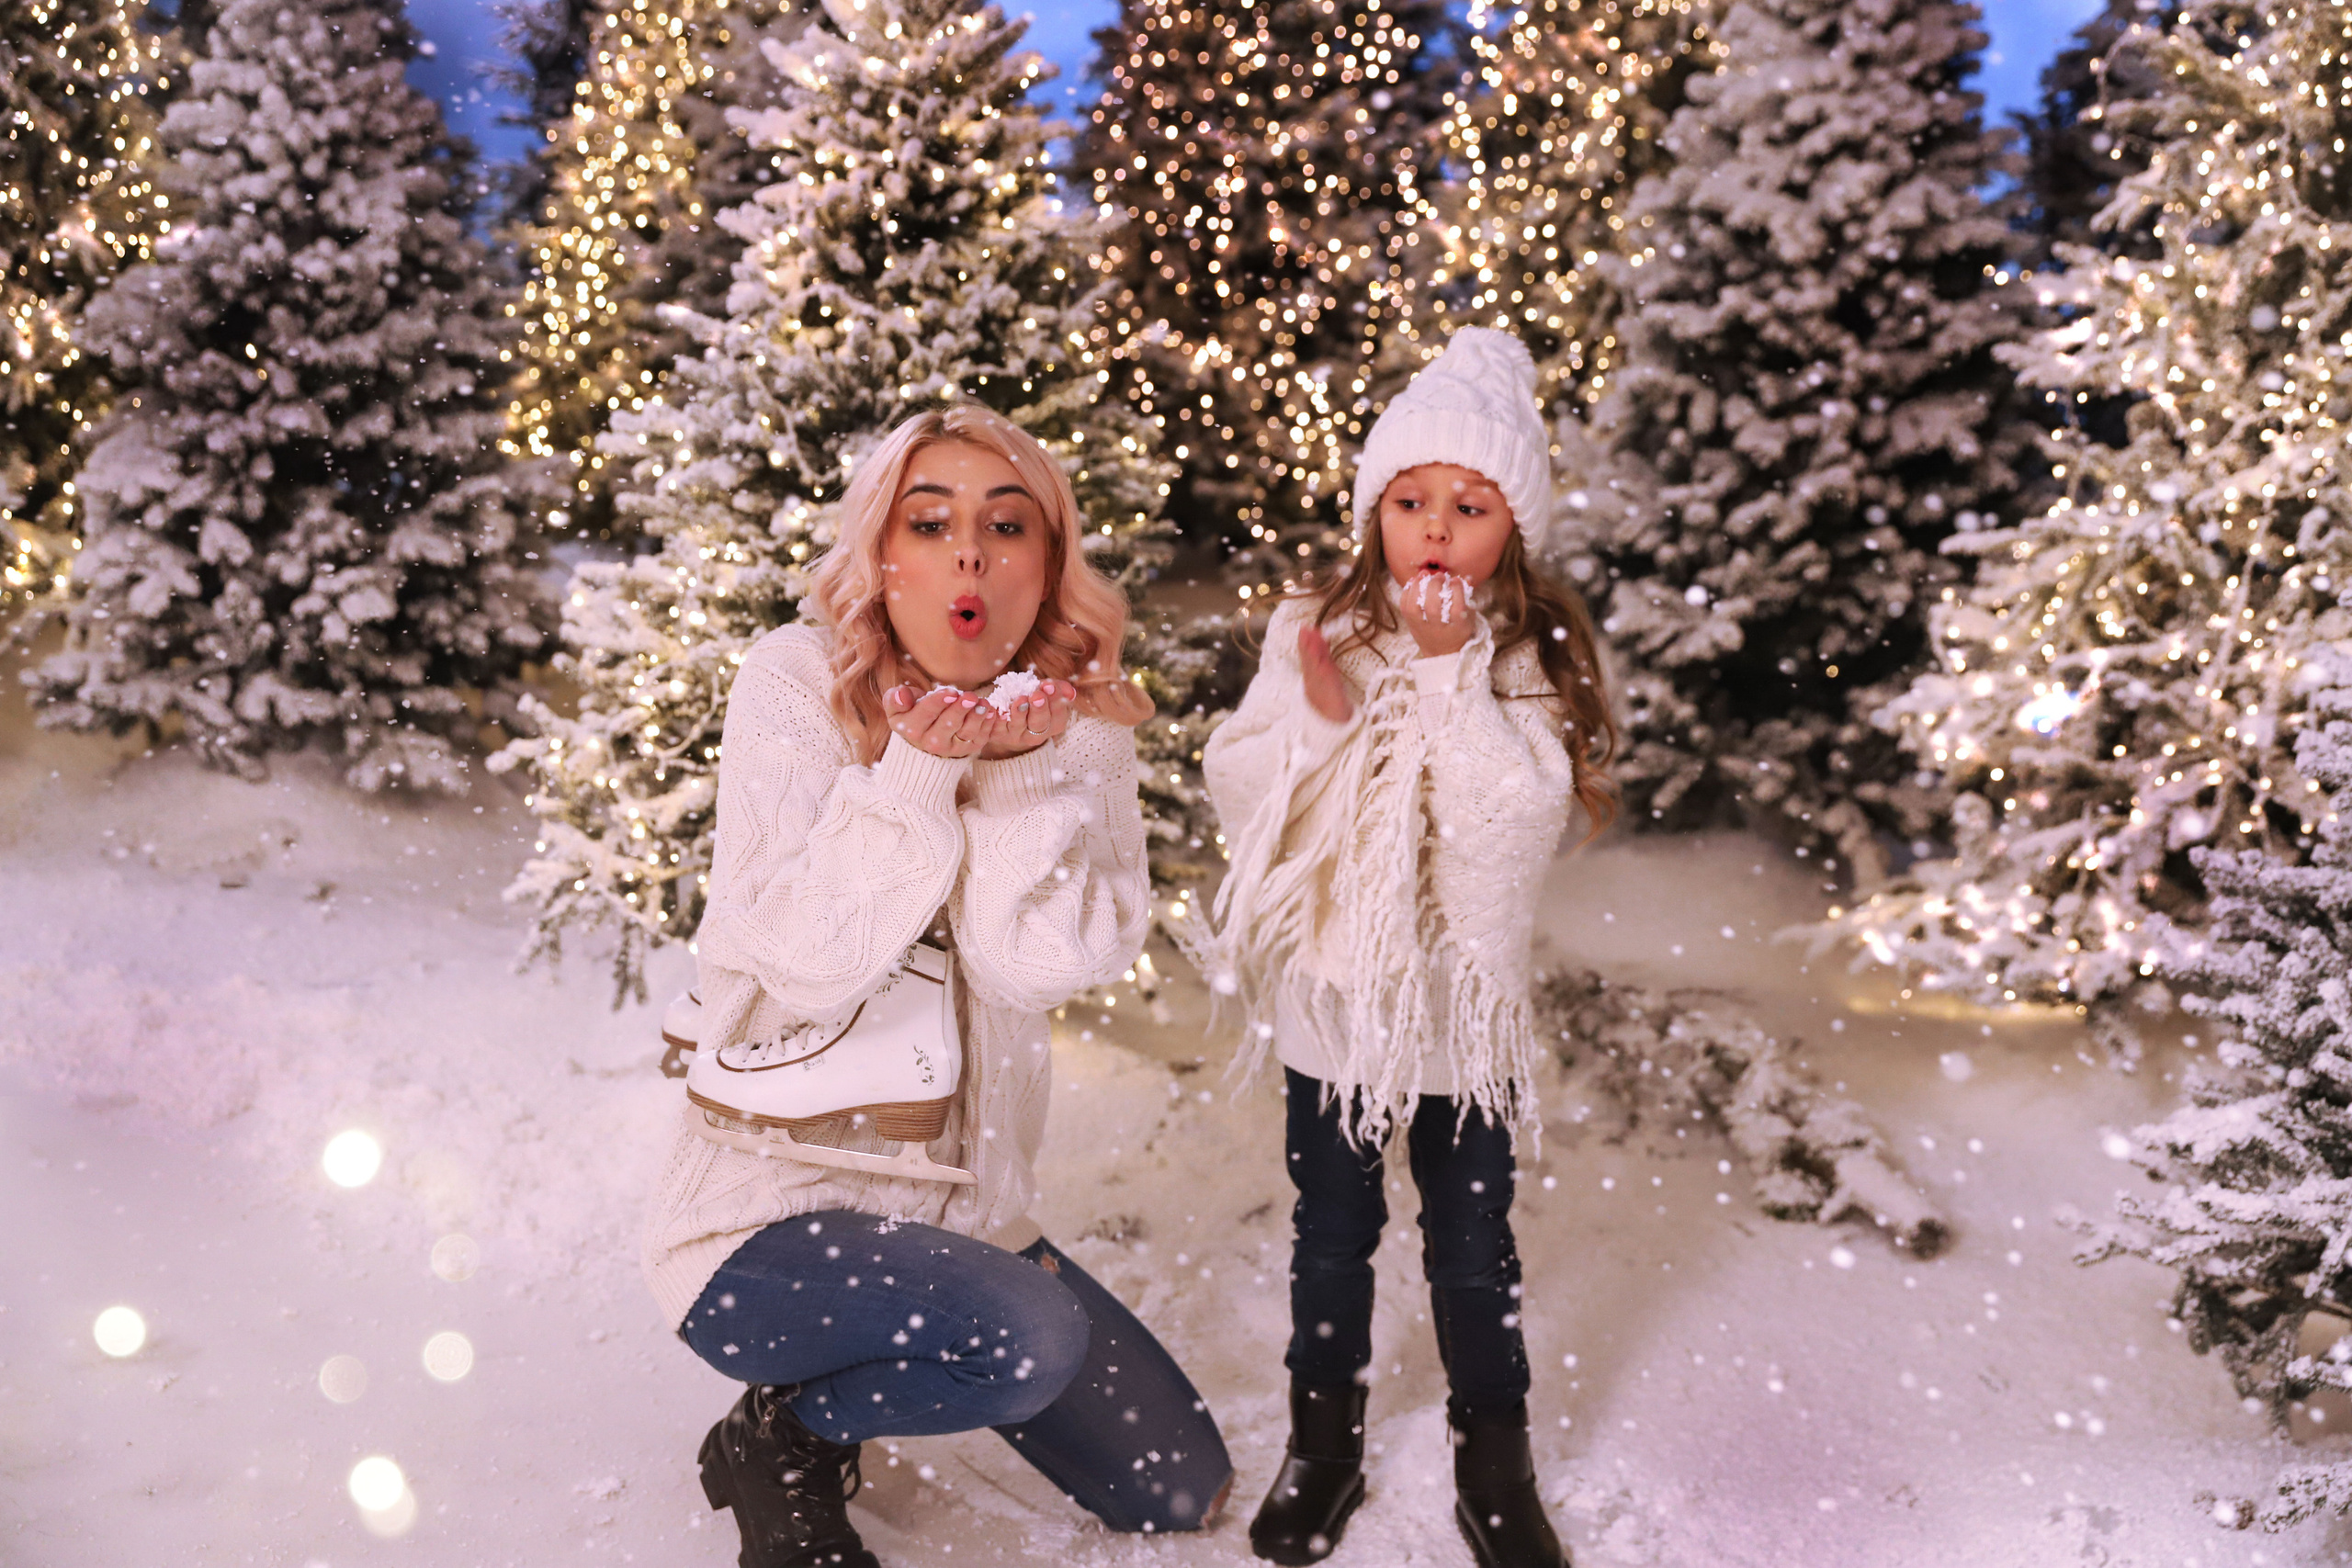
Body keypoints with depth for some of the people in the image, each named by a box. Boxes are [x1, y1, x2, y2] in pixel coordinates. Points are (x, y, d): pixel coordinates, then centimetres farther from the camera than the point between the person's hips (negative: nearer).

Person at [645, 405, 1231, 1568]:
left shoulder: (1080, 727, -1)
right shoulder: (797, 681, -11)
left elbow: (1037, 968, -15)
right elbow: (810, 961, -20)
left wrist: (1020, 770, -25)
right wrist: (919, 770, -29)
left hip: (962, 1199, 6)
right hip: (766, 1211, -5)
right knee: (1033, 1340, -32)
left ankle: (877, 1373, 24)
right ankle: (783, 1438, -2)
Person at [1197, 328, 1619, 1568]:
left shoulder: (1537, 660, -8)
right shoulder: (1312, 631, -5)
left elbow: (1521, 819, -21)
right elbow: (1241, 798, -7)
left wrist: (1449, 670, -24)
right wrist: (1320, 716, -24)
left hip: (1464, 1009, -1)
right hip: (1329, 999, 1)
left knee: (1473, 1249, 13)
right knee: (1332, 1235, 17)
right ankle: (1323, 1444, 37)